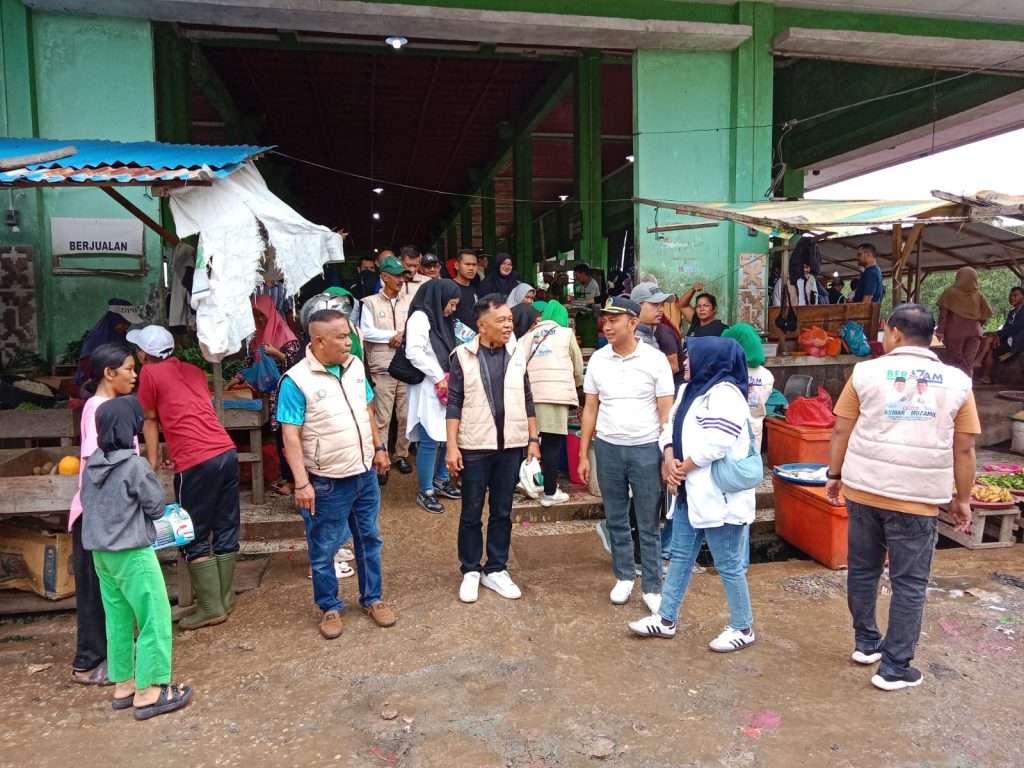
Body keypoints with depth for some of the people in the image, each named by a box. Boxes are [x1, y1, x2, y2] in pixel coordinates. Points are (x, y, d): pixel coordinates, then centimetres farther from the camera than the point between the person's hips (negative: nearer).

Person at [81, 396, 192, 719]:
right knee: (155, 619, 1)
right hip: (132, 554, -8)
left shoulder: (91, 465, 3)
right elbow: (156, 508, -9)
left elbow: (87, 503, 13)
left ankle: (123, 685, 26)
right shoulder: (134, 465, -17)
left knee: (118, 619, 16)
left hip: (100, 553, 8)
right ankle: (149, 692, 5)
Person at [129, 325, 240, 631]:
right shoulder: (194, 370, 21)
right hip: (227, 453, 7)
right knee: (226, 530, 13)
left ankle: (211, 607, 9)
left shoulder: (150, 373, 3)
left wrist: (152, 463, 19)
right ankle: (224, 598, 22)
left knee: (194, 539, 5)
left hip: (196, 465, -7)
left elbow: (150, 420, 10)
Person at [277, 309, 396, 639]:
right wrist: (301, 483, -21)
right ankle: (329, 607, 30)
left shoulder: (355, 366, 1)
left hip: (365, 474, 6)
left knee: (369, 540, 18)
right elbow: (291, 436, -18)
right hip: (328, 483, -5)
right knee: (323, 550, 11)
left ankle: (372, 598, 35)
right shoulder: (296, 380, -18)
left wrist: (379, 447, 16)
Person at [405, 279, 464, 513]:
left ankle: (441, 480, 27)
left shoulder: (442, 320, 18)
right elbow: (414, 353, -20)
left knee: (450, 436, 11)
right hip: (428, 390, -9)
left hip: (447, 389, 9)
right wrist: (438, 378, -17)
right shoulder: (420, 318, -10)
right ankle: (425, 492, 3)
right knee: (430, 441, -7)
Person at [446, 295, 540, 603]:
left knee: (502, 512, 12)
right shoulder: (463, 355, -6)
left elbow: (526, 399, 9)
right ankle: (470, 570, 23)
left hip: (511, 447, 3)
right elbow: (454, 403, -4)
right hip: (475, 447, -3)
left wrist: (533, 440, 7)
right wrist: (452, 446, -9)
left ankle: (496, 570, 25)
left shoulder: (517, 353, 3)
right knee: (471, 513, 8)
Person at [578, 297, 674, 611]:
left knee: (648, 525, 5)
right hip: (607, 448, 3)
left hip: (646, 449, -3)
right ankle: (624, 577, 30)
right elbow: (590, 409, 8)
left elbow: (666, 414, -4)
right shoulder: (598, 359, 2)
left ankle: (652, 588, 18)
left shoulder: (655, 360, -7)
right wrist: (583, 455, 7)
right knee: (616, 520, 14)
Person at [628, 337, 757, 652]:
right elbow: (671, 427, 11)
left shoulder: (724, 394, -18)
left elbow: (715, 445, -25)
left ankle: (743, 628, 22)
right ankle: (665, 619, 27)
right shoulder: (689, 389, 11)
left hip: (718, 496, -9)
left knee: (728, 565, 4)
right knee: (680, 556, 16)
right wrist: (670, 461, -8)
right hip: (691, 492, 9)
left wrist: (682, 469, -13)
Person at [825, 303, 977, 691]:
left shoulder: (866, 372, -1)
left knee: (863, 569, 18)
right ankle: (895, 668, 13)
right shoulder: (956, 381, 2)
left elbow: (841, 431, 0)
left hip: (863, 489, 1)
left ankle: (866, 643, 31)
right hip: (917, 498, -1)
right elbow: (964, 449, 4)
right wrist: (962, 499, 13)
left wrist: (834, 476, 12)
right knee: (909, 583, 8)